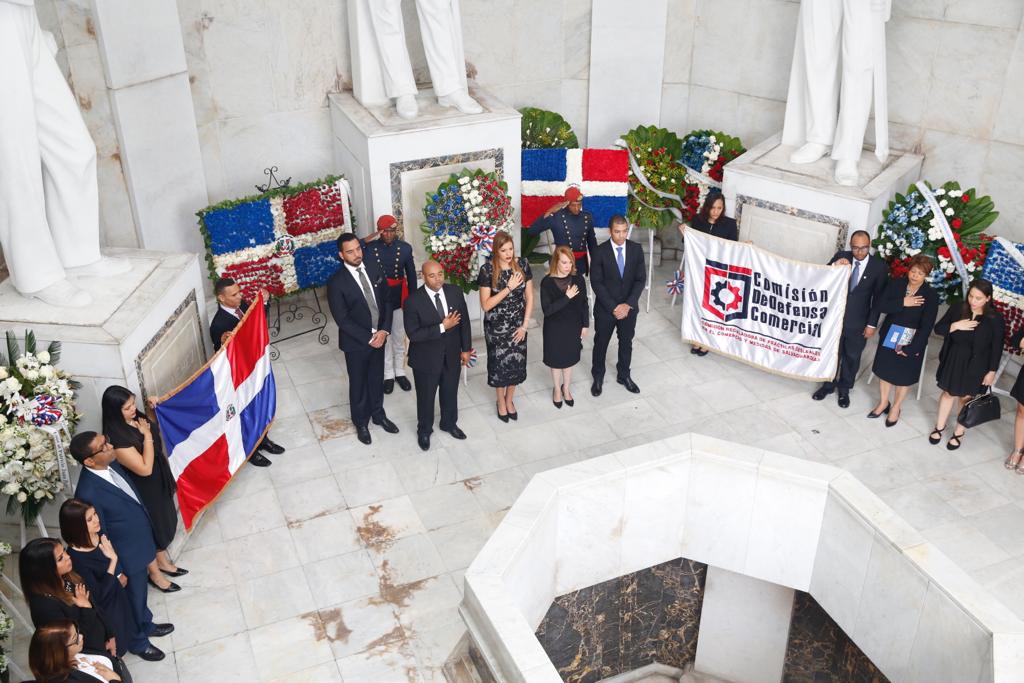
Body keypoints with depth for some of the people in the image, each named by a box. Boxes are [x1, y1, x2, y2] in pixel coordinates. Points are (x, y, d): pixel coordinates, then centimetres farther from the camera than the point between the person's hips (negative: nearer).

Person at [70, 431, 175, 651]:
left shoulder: (111, 463, -14)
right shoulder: (88, 494, -37)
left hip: (140, 539, 7)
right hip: (129, 555, -7)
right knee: (136, 594, 21)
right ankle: (143, 628, 48)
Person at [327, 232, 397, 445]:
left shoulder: (373, 268, -6)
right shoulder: (336, 282, -21)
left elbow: (386, 300, 1)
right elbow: (342, 319, -19)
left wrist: (384, 330, -11)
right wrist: (368, 339, -18)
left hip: (379, 337, 4)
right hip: (356, 342, -4)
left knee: (377, 379, 22)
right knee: (358, 384, 15)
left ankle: (378, 414, 44)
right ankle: (361, 422, 36)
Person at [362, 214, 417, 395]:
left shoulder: (405, 247, -6)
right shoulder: (369, 248, -11)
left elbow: (411, 275, 1)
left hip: (399, 299, 1)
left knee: (399, 338, 15)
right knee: (383, 339, 12)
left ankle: (400, 372, 31)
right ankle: (388, 374, 27)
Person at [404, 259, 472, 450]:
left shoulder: (455, 292, -10)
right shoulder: (413, 301, -23)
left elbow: (464, 322, 1)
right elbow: (413, 334, -24)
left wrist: (466, 348, 4)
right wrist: (442, 327, -29)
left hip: (452, 356, 4)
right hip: (426, 359, -4)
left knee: (450, 393, 24)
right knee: (426, 397, 17)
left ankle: (449, 423, 50)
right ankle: (424, 430, 41)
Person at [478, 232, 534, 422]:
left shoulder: (522, 265, -9)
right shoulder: (487, 270, -18)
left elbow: (529, 297, -1)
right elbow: (486, 305, -18)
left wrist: (524, 325, -5)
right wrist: (509, 287, -24)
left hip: (518, 325, 3)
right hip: (496, 327, -3)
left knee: (516, 362, 13)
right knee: (500, 363, 11)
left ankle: (509, 399, 37)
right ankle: (501, 402, 35)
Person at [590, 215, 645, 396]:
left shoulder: (636, 249, -7)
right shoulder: (600, 252, -15)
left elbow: (640, 279, -5)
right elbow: (596, 282, -14)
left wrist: (628, 304, -15)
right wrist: (612, 307, -18)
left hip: (629, 307, 3)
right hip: (605, 308, -2)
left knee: (626, 343, 18)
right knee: (601, 343, 13)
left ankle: (624, 375, 38)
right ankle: (598, 377, 33)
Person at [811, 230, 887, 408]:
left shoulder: (879, 266, -11)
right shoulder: (841, 257, -8)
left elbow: (878, 298, -6)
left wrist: (872, 324, -6)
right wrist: (834, 266, -26)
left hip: (858, 323, -1)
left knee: (852, 357, 15)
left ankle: (844, 389, 35)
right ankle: (828, 385, 37)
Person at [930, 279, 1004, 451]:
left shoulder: (995, 319, -15)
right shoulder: (957, 309, -10)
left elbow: (997, 348, -7)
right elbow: (938, 328, -4)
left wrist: (992, 371, -6)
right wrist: (956, 326, -22)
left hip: (976, 365, -2)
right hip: (953, 360, 2)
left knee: (966, 397, 12)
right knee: (948, 392, 16)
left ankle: (959, 433, 30)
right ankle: (939, 427, 33)